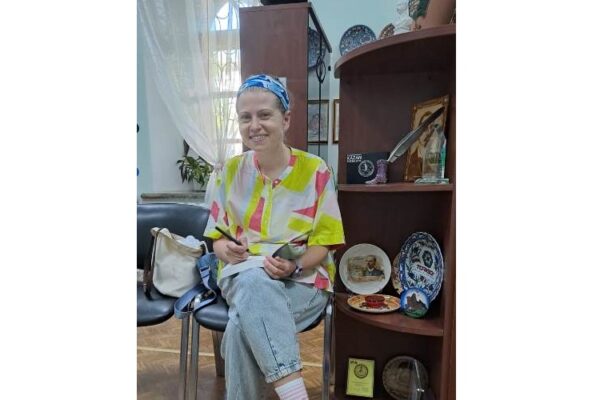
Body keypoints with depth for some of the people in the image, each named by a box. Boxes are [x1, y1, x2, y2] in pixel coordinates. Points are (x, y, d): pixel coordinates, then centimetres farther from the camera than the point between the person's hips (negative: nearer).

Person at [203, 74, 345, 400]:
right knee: (254, 282, -36)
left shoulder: (315, 170, -3)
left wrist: (294, 266, -22)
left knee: (242, 326, -33)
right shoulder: (231, 171, 6)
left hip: (303, 281, -2)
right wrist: (226, 249, -15)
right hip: (241, 277, 2)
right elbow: (218, 236, 9)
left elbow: (323, 242, -2)